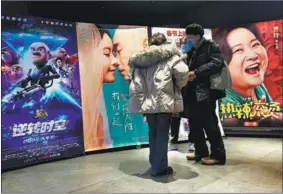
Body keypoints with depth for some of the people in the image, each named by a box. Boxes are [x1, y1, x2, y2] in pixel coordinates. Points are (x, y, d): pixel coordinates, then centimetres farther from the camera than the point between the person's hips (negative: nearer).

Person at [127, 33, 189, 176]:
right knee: (162, 134, 4)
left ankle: (154, 165, 26)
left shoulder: (139, 59, 12)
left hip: (147, 101, 5)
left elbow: (131, 78, 6)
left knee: (153, 133, 16)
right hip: (164, 101, -5)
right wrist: (178, 86, 6)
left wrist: (143, 95, 9)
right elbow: (182, 72, -13)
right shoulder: (170, 56, -1)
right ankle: (160, 167, 10)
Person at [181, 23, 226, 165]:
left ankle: (218, 155, 9)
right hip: (192, 92, 8)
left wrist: (196, 72, -20)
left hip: (205, 92, -8)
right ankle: (201, 152, 26)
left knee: (209, 123, -4)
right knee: (194, 124, 12)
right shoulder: (191, 50, 20)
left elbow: (216, 64, -17)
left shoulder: (211, 46, -3)